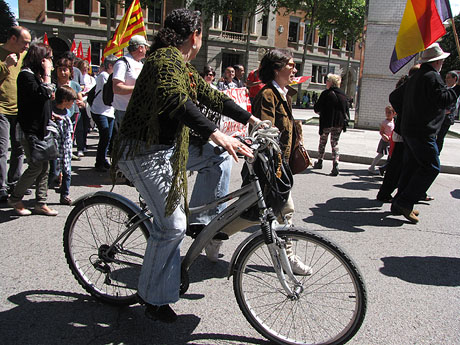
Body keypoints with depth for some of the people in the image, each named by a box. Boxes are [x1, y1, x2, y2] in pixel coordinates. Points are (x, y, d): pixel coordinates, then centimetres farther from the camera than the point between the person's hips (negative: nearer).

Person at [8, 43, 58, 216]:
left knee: (44, 166, 7)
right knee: (36, 166, -7)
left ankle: (41, 203, 14)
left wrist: (50, 114, 11)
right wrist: (47, 74, -15)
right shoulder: (26, 75, -11)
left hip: (40, 127, 9)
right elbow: (42, 94, -23)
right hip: (30, 129, -9)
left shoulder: (36, 75, 17)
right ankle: (15, 199, 11)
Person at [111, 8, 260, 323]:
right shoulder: (167, 58, -15)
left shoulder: (183, 66, 15)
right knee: (173, 226, -9)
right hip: (145, 152, -10)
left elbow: (211, 96, 19)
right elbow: (176, 99, -33)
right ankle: (156, 301, 6)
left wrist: (250, 119, 19)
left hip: (168, 148, 10)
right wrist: (216, 134, -44)